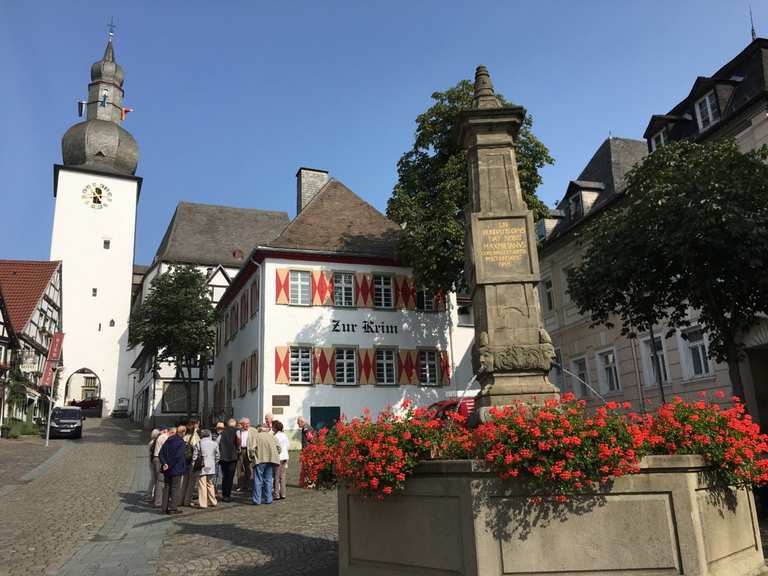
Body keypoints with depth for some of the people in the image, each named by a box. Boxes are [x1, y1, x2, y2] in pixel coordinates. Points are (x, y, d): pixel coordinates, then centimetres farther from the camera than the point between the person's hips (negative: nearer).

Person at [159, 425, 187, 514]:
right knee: (175, 488, 2)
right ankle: (172, 508, 1)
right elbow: (179, 456, -23)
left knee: (167, 487, 15)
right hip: (177, 469, -7)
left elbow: (161, 453, 2)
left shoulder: (168, 441, 7)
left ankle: (165, 507, 19)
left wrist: (164, 463, -5)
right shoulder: (181, 442, -15)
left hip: (167, 469, 7)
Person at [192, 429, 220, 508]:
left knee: (202, 485, -1)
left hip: (201, 468, -4)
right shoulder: (215, 444, 4)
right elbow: (217, 456, 9)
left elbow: (195, 456, -4)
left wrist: (193, 466, 6)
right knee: (210, 484, 16)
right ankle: (213, 502, 21)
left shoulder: (199, 444, -5)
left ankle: (203, 503, -1)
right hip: (211, 468, 4)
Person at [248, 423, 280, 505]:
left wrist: (252, 457, 6)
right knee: (268, 480, 13)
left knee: (258, 480, 4)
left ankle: (257, 500, 5)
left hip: (260, 460, -4)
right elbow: (278, 446, 5)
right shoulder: (271, 436, 16)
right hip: (270, 460, 4)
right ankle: (268, 499, 16)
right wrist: (275, 455, 15)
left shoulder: (253, 436, 6)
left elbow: (251, 448, -8)